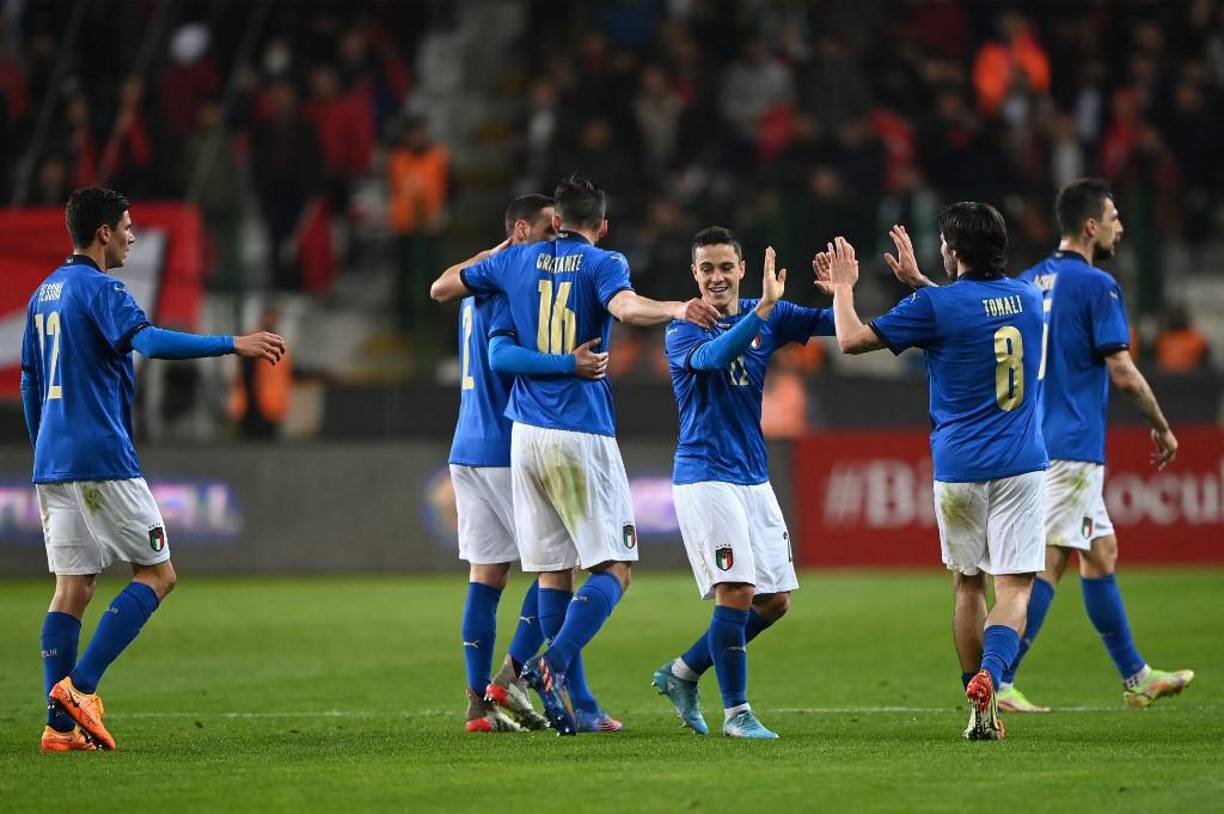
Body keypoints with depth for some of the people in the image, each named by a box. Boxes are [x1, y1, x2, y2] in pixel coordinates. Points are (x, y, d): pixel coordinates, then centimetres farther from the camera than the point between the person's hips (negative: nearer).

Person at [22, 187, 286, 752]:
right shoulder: (99, 289, -9)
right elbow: (148, 341, -27)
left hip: (52, 463, 8)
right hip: (102, 461, -8)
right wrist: (233, 345, -28)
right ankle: (80, 686, -12)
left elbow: (29, 382, 23)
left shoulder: (45, 293, 17)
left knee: (72, 588, 7)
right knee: (158, 574, -1)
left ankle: (61, 724, 0)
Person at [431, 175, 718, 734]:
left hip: (525, 435, 5)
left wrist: (491, 257, 35)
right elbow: (626, 309, -24)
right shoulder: (603, 264, -1)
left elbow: (440, 289, 24)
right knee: (614, 568, -3)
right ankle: (553, 663, -24)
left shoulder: (515, 260, 11)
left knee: (553, 571, 8)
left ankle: (572, 700, 3)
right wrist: (676, 309, -18)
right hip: (583, 436, -5)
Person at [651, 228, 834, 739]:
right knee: (737, 593, -14)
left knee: (775, 600, 7)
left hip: (754, 479, 6)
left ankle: (682, 673, 21)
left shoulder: (768, 317, 7)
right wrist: (763, 309, -42)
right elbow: (713, 357, -30)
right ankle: (736, 712, -4)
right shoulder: (683, 332, -8)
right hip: (705, 478, -6)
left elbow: (833, 324, 1)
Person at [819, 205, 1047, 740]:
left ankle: (981, 713, 17)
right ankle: (990, 675, -31)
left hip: (958, 470, -1)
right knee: (1014, 587, -4)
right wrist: (917, 281, 36)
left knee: (968, 586, 15)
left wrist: (843, 287, 13)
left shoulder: (935, 306, -8)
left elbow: (852, 340, -3)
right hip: (1020, 466, 1)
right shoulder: (1028, 298, 7)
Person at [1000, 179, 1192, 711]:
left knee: (1101, 553, 16)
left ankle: (1136, 677, 23)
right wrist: (1161, 427, -1)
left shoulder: (1029, 283, 12)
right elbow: (1123, 373, -11)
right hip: (1073, 444, -9)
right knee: (1048, 562, -9)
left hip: (1035, 441, 9)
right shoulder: (1096, 285, -11)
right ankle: (998, 680, -14)